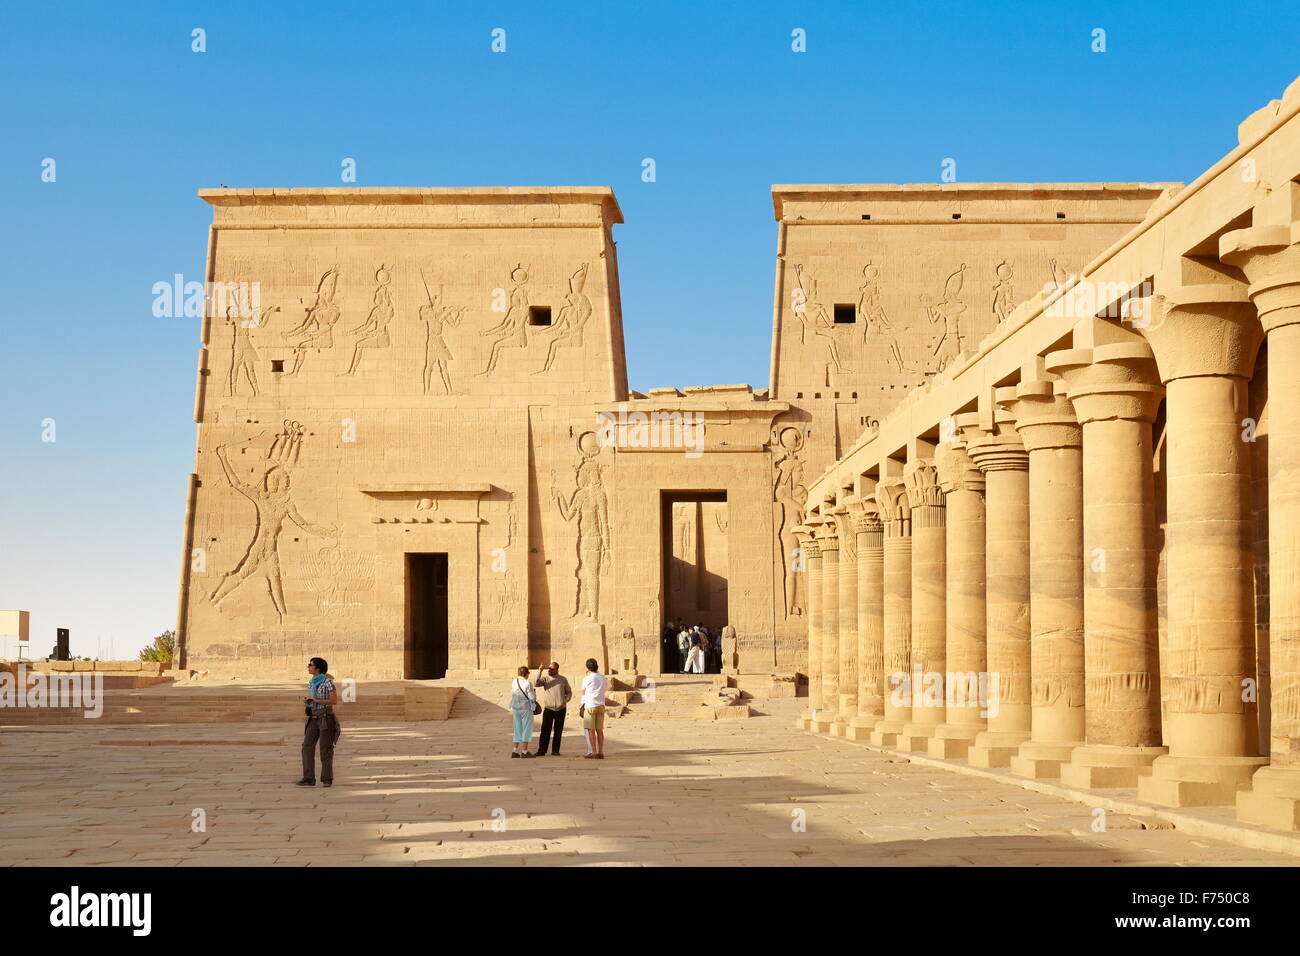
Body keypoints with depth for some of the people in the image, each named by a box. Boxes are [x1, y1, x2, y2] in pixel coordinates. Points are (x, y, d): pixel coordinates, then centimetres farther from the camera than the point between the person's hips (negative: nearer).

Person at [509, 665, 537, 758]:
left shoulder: (513, 682, 3)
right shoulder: (527, 684, -14)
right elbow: (532, 698, -15)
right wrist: (534, 696, 7)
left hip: (516, 708, 6)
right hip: (526, 708, -6)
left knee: (518, 730, 13)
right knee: (527, 730, -1)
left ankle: (515, 751, 9)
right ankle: (524, 752, -5)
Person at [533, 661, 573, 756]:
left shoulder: (563, 680, 8)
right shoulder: (545, 678, 5)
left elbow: (569, 692, 15)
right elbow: (536, 683, -14)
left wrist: (565, 701, -2)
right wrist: (540, 671, -21)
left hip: (560, 709, 1)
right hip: (548, 709, -1)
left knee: (558, 731, 3)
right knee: (545, 730, -6)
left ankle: (555, 751, 9)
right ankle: (541, 751, -5)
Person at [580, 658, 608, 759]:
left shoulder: (587, 679, -6)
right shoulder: (602, 678, 8)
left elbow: (583, 693, 6)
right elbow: (608, 685, 30)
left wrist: (582, 704, 22)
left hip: (590, 706, -5)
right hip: (601, 705, 5)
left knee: (591, 730, -2)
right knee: (599, 730, 6)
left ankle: (594, 753, -4)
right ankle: (601, 752, 4)